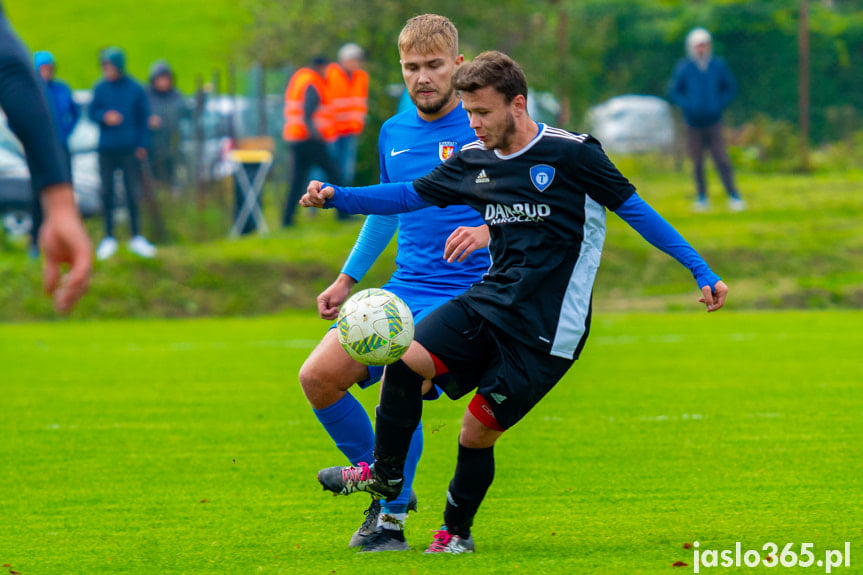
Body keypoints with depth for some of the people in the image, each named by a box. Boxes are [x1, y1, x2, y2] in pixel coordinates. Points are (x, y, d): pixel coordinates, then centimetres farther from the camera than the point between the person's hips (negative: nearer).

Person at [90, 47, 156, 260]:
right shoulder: (100, 88, 2)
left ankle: (136, 237, 9)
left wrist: (142, 145, 2)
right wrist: (104, 116, -16)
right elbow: (92, 112, 6)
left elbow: (143, 118, 6)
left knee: (133, 192, 0)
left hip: (129, 149, -1)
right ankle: (108, 238, 12)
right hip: (106, 149, 1)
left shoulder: (135, 89, 0)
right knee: (107, 193, 4)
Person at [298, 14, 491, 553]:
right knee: (318, 376, -9)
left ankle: (392, 519, -7)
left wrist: (488, 231, -32)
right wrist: (347, 278, 25)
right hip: (402, 290, 7)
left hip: (462, 294, -6)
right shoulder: (394, 133, 13)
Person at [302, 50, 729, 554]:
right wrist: (336, 196, 5)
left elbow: (635, 210, -5)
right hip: (488, 304, 5)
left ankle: (457, 533, 21)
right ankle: (385, 475, 4)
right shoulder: (474, 161, 6)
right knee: (407, 359, -17)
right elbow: (410, 196, 17)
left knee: (478, 432, -4)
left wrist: (702, 272, -5)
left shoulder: (571, 154, -11)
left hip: (546, 328, -5)